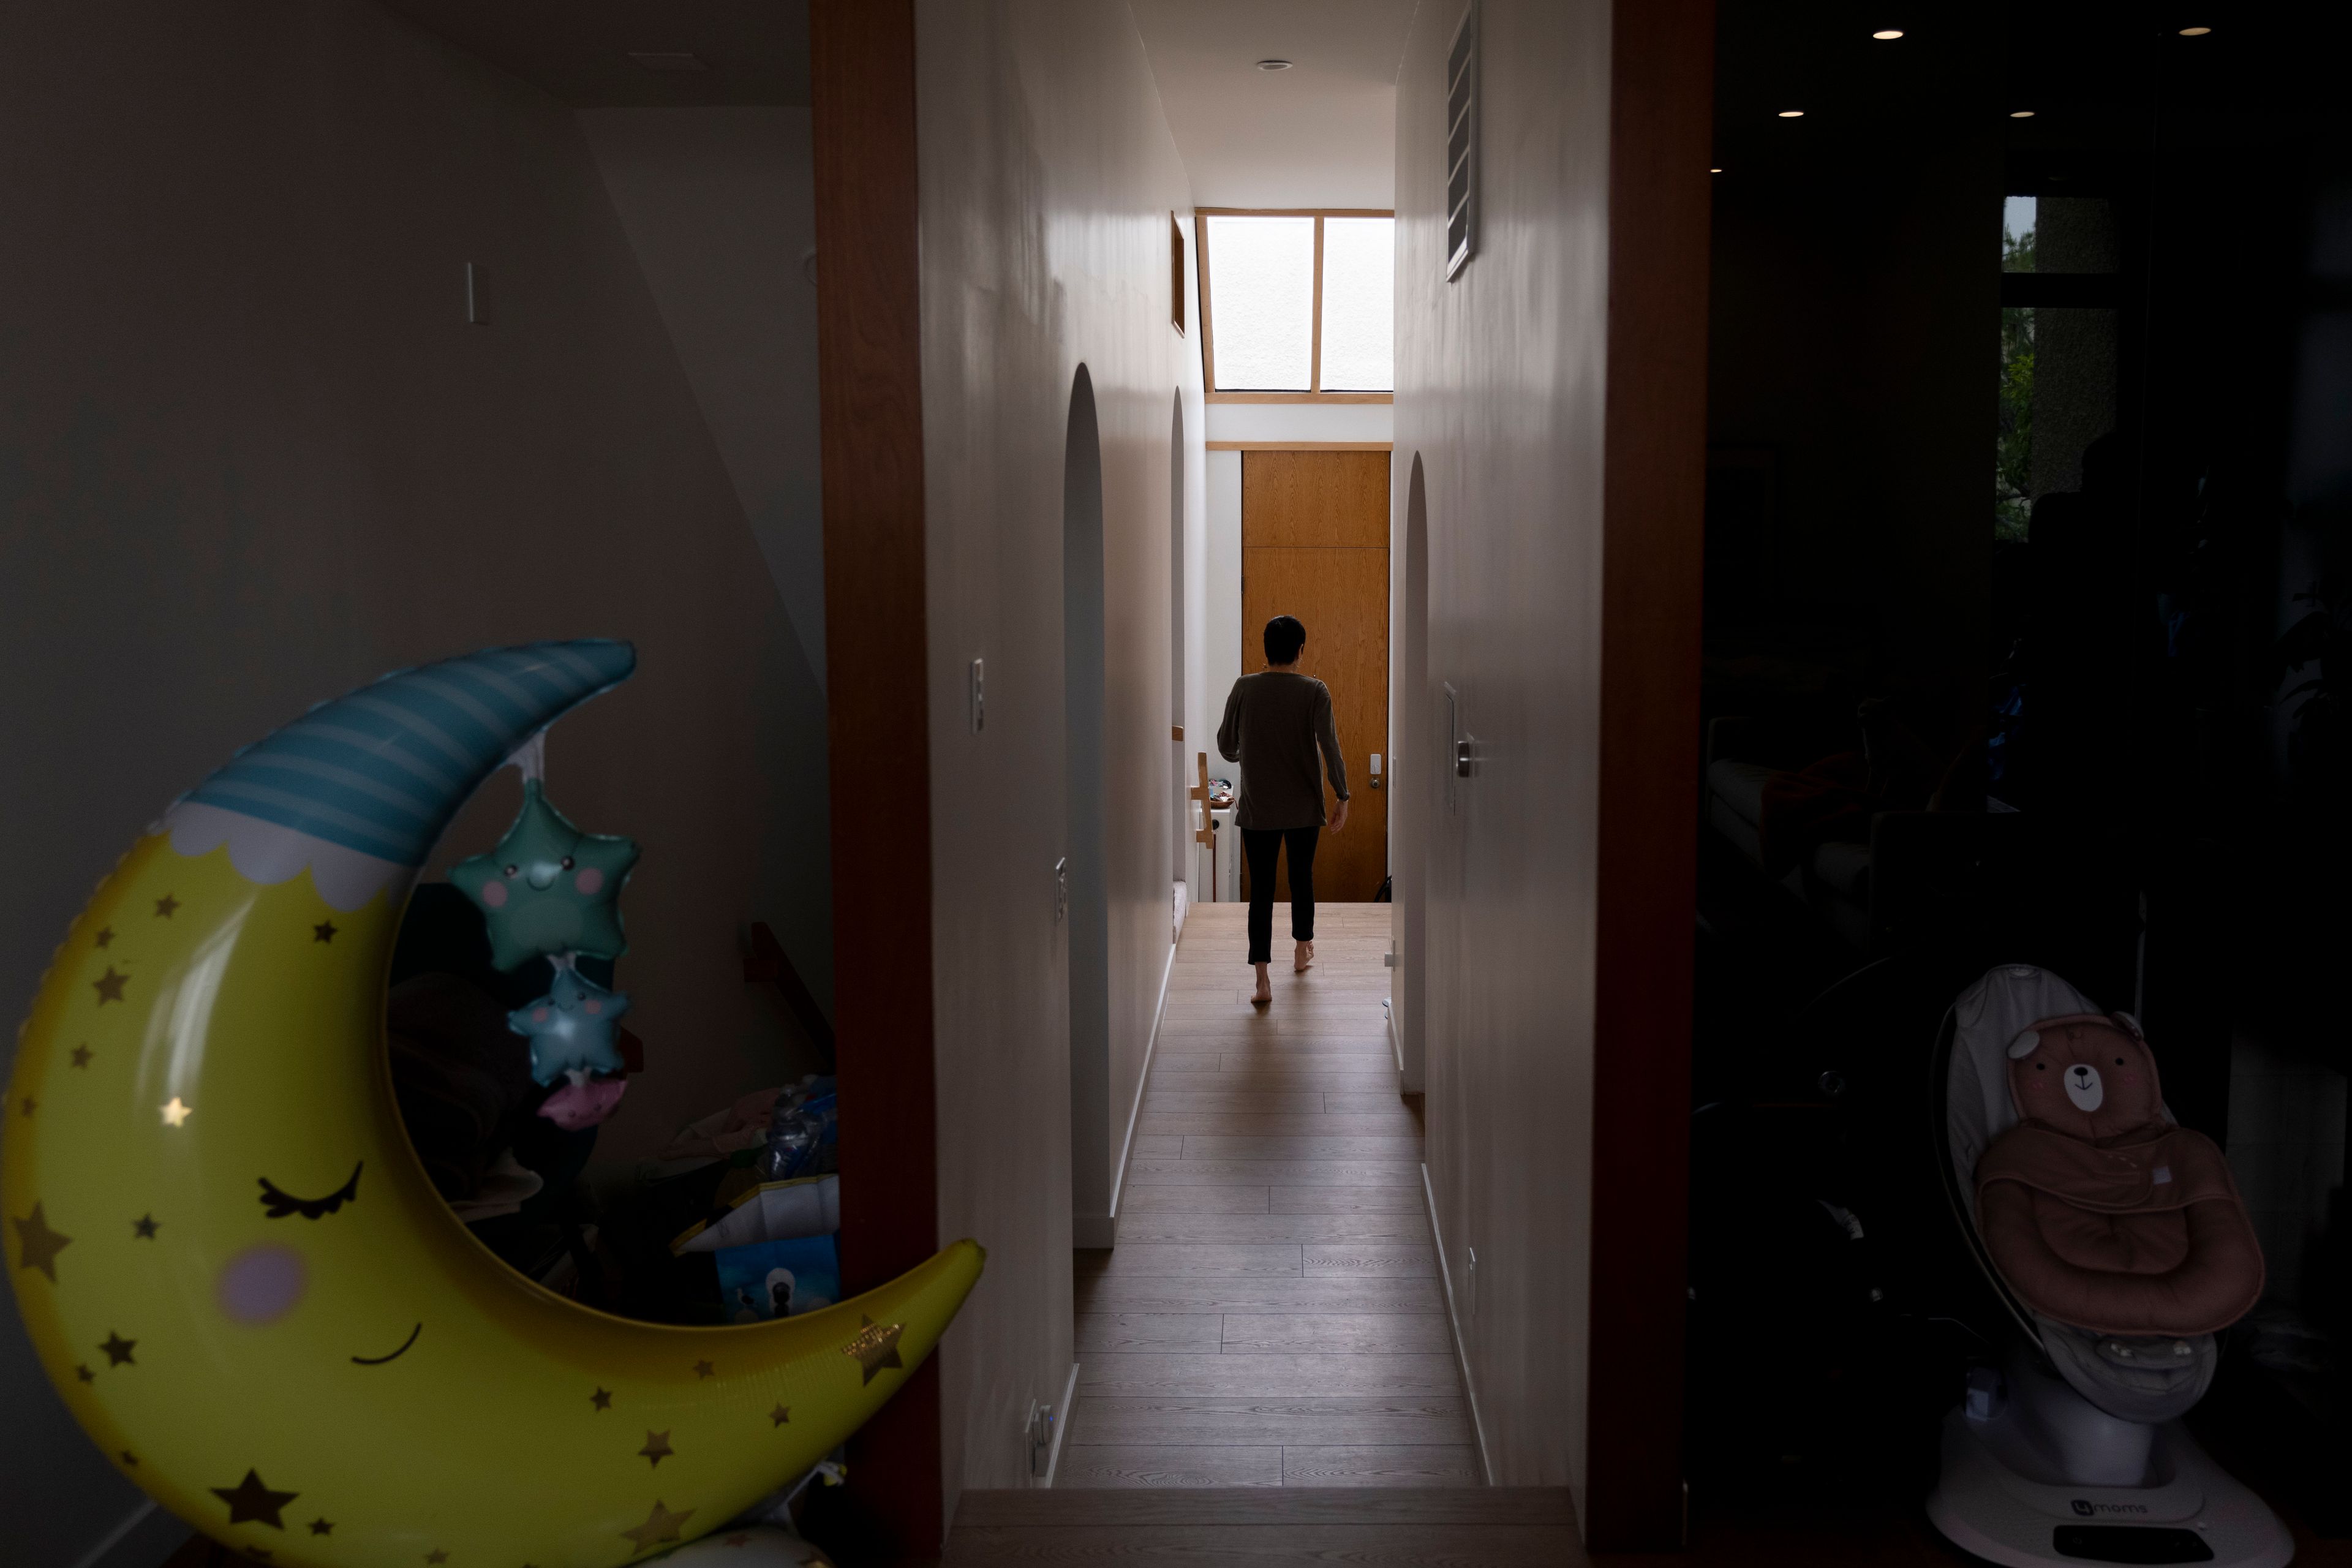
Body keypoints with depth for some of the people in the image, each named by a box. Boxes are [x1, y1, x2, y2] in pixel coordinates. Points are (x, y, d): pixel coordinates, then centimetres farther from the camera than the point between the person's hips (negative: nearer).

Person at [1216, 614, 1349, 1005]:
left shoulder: (1244, 688, -5)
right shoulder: (1314, 691, -9)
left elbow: (1226, 746, 3)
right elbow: (1330, 748, -13)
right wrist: (1343, 797, -4)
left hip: (1257, 809, 0)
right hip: (1304, 808, 0)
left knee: (1261, 889, 1)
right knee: (1302, 877, 21)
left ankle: (1262, 978, -9)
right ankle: (1303, 950, 40)